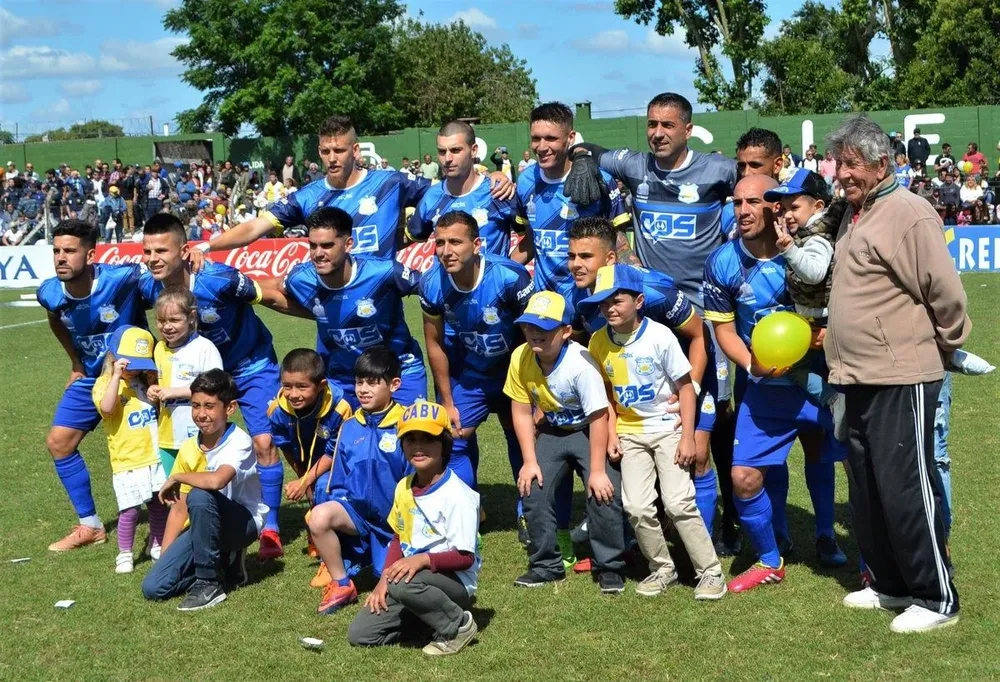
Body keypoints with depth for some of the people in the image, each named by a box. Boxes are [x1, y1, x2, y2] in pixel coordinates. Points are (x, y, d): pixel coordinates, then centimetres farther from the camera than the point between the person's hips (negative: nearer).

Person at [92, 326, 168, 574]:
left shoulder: (146, 380, 10)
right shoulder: (105, 384, -6)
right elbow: (107, 407, -26)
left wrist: (154, 381, 1)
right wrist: (117, 375, -27)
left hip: (156, 455, 5)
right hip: (128, 460, -5)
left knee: (159, 504, 13)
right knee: (130, 509, -5)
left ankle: (157, 546, 30)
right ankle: (124, 554, 10)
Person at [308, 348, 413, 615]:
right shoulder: (349, 427, 4)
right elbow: (338, 480, 12)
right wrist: (332, 511, 4)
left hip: (394, 516, -4)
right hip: (357, 509, 4)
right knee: (319, 516, -27)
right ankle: (341, 585, -7)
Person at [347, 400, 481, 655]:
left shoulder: (458, 495, -17)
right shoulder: (403, 488, 7)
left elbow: (464, 557, -19)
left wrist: (423, 559, -33)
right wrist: (384, 579, 0)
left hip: (455, 581, -7)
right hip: (410, 575, 7)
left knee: (404, 584, -38)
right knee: (359, 634, -5)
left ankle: (458, 624, -12)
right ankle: (425, 612, 14)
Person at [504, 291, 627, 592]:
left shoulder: (580, 363, -30)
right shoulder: (521, 358, -16)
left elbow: (598, 417, -26)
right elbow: (522, 411, -4)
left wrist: (597, 470, -24)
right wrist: (530, 461, -6)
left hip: (589, 431, -5)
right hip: (553, 431, 5)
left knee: (604, 493, -18)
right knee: (533, 491, -4)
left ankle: (609, 567, 0)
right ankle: (546, 566, 13)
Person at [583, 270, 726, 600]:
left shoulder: (660, 336, -15)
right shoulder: (599, 342, -4)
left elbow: (685, 386, -9)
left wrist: (688, 437, -13)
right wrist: (611, 433, -1)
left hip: (668, 427, -4)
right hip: (630, 433, 4)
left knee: (678, 503, -12)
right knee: (637, 506, -6)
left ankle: (710, 571, 2)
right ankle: (662, 568, 15)